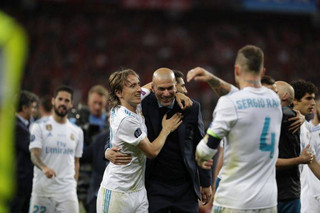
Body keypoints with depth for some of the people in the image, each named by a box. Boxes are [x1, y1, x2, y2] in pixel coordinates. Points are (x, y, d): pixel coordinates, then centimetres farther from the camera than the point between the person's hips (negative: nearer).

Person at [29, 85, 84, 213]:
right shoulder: (40, 126, 1)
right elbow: (34, 154, -10)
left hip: (67, 192, 2)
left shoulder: (77, 132, 14)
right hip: (43, 190, -2)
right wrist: (44, 168, -31)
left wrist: (74, 186, 8)